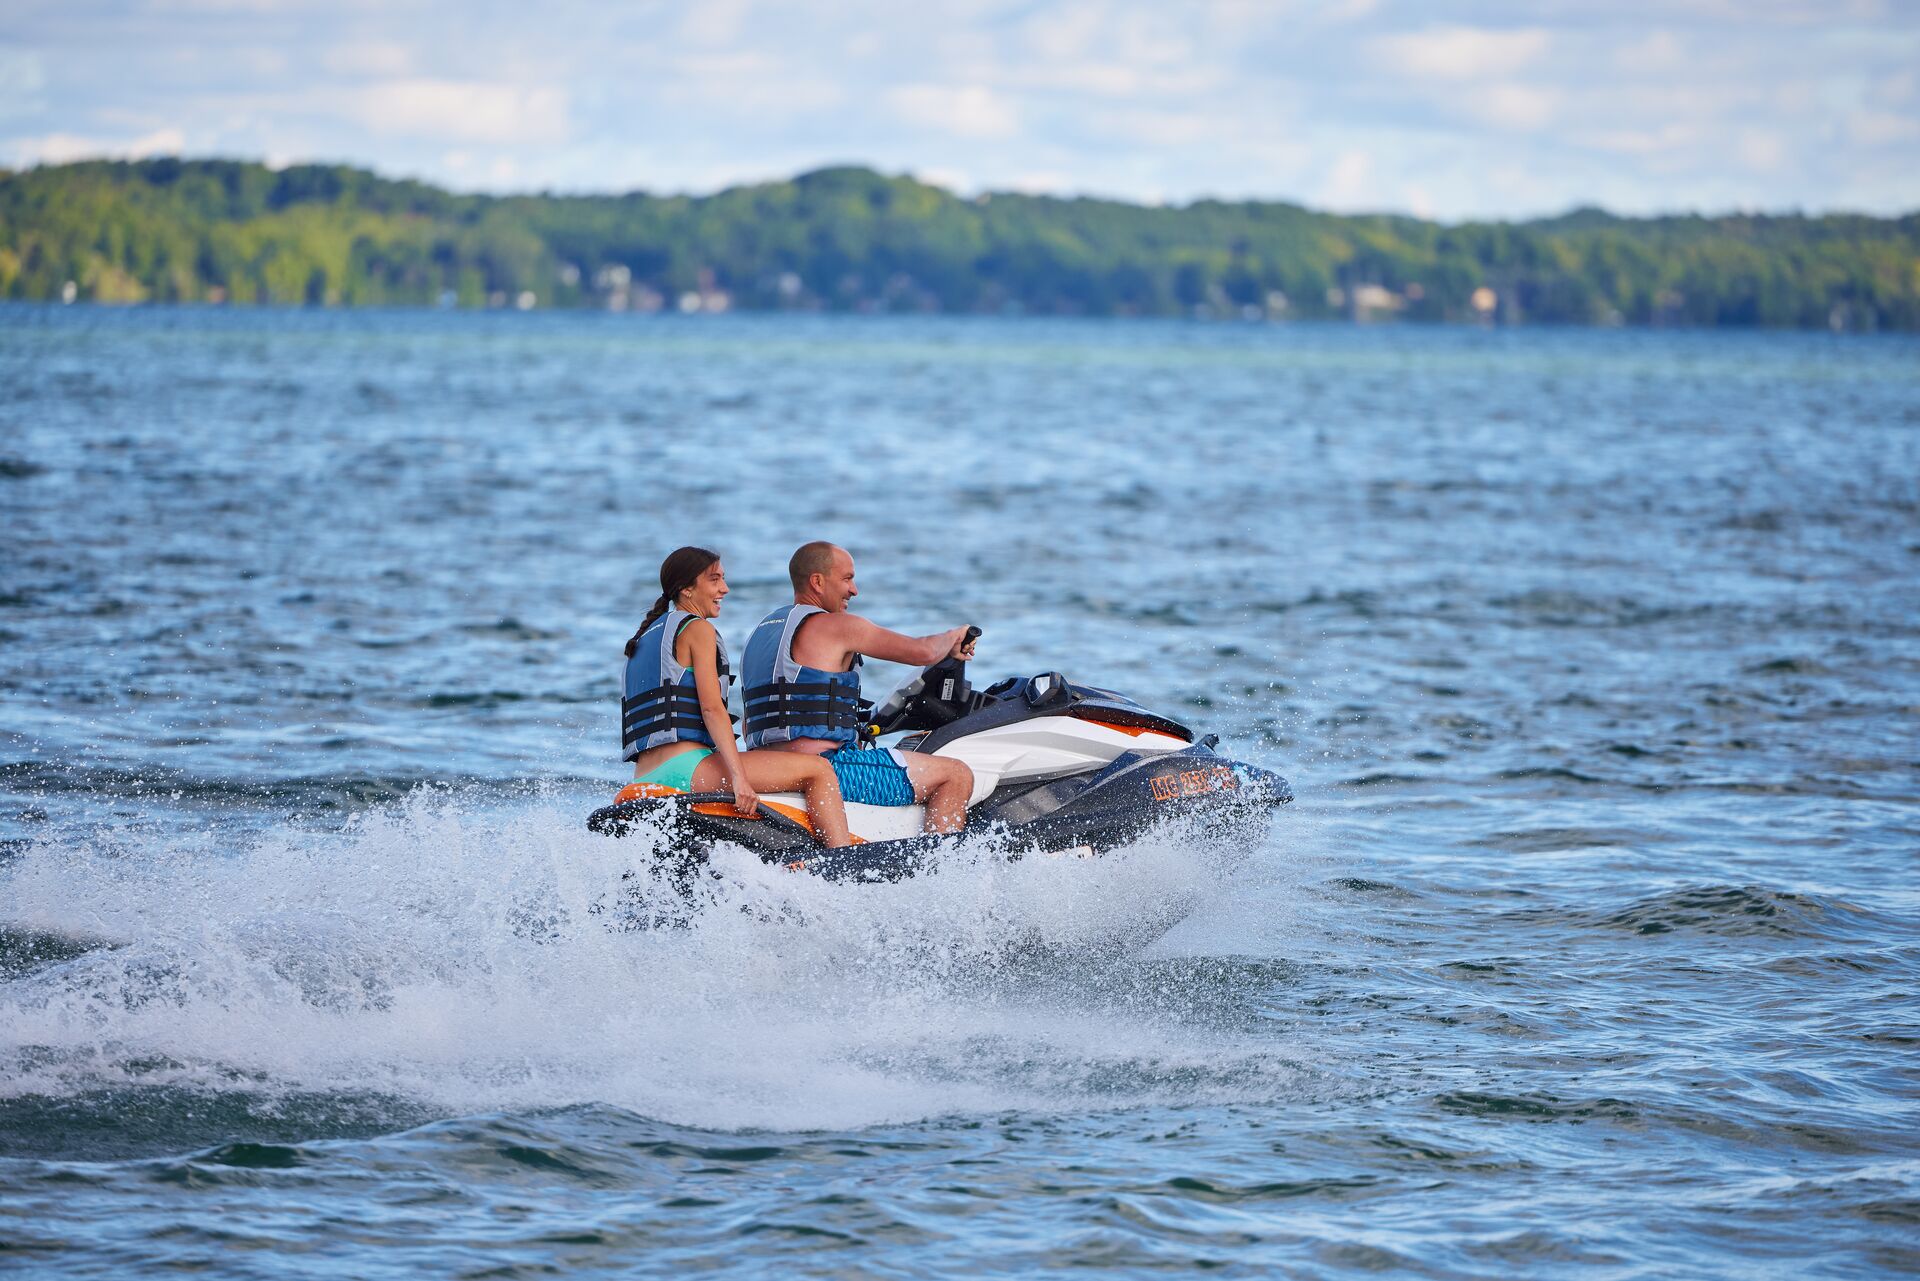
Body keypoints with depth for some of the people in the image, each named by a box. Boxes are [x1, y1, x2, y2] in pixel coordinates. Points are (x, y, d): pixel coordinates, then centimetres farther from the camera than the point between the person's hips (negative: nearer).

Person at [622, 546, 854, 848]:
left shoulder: (643, 640, 26)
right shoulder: (697, 629, 0)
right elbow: (711, 708, -12)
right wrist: (739, 778, -19)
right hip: (685, 765, -9)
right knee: (818, 769, -12)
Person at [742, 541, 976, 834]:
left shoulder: (762, 631, 20)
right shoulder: (836, 626, -7)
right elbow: (923, 652, -8)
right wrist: (952, 637, 14)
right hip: (825, 768, -10)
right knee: (956, 775, -7)